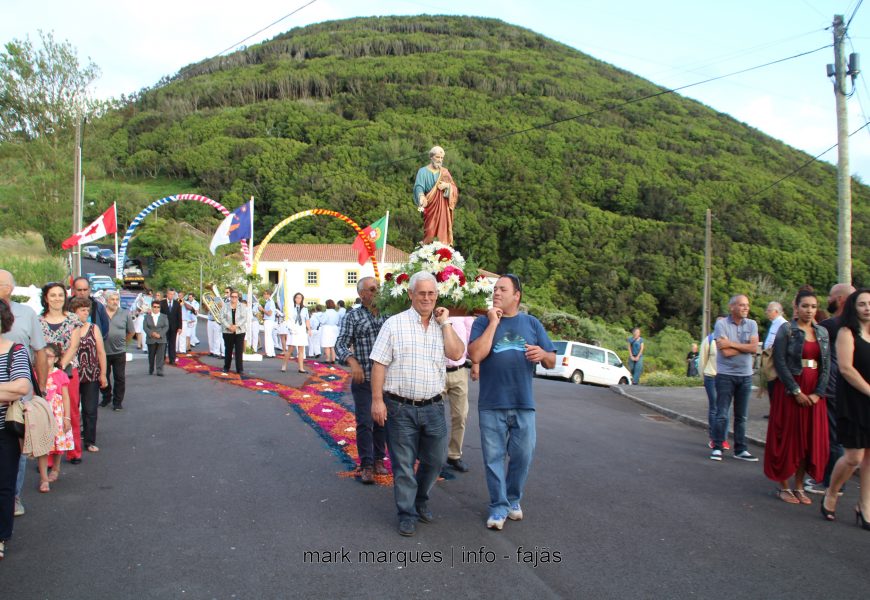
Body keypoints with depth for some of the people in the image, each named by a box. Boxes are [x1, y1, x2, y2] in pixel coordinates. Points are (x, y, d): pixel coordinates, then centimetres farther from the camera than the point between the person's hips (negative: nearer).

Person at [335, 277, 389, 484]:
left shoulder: (387, 315, 9)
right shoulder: (353, 317, 0)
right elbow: (341, 345, -7)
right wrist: (352, 361, -24)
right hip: (363, 380, -3)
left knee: (382, 421, 12)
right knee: (364, 423, -2)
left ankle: (379, 459, 26)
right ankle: (366, 465, 6)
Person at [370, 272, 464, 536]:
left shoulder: (443, 326, 9)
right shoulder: (395, 324, -3)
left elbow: (456, 353, -7)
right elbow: (379, 363, -6)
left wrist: (444, 322, -6)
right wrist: (377, 400, -11)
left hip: (433, 407, 4)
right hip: (401, 408, -4)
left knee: (435, 460, 14)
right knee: (403, 464, 6)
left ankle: (420, 500, 38)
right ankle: (407, 514, 22)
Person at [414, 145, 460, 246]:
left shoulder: (445, 172, 14)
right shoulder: (423, 171, 1)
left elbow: (455, 189, 8)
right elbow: (419, 187, -14)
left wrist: (448, 185, -14)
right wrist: (421, 196, -36)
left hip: (443, 209, 4)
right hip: (430, 207, -3)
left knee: (443, 233, -2)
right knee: (431, 233, -10)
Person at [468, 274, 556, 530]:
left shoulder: (532, 323, 8)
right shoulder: (483, 322, 2)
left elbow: (551, 362, 9)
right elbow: (476, 355, -15)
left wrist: (543, 354, -14)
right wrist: (493, 323, -13)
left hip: (524, 404, 2)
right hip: (491, 405, -1)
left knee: (522, 456, 9)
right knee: (494, 457, 4)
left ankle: (513, 499, 30)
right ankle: (499, 507, 17)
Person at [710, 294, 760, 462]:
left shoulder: (752, 325, 6)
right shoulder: (721, 324, -6)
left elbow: (754, 348, -8)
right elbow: (725, 352, -16)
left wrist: (732, 344, -14)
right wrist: (745, 347, -7)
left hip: (745, 375, 4)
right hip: (725, 375, -4)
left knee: (741, 416, 10)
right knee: (722, 415, -1)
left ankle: (740, 450, 17)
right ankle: (717, 448, 7)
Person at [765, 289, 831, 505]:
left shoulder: (823, 332, 10)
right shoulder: (786, 330, -5)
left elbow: (826, 365, 7)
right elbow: (780, 362, -10)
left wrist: (818, 393, -4)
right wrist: (797, 391, -14)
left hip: (814, 393, 5)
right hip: (789, 390, -5)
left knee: (811, 438, 6)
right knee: (788, 437, 1)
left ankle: (799, 486, 17)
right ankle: (784, 487, 11)